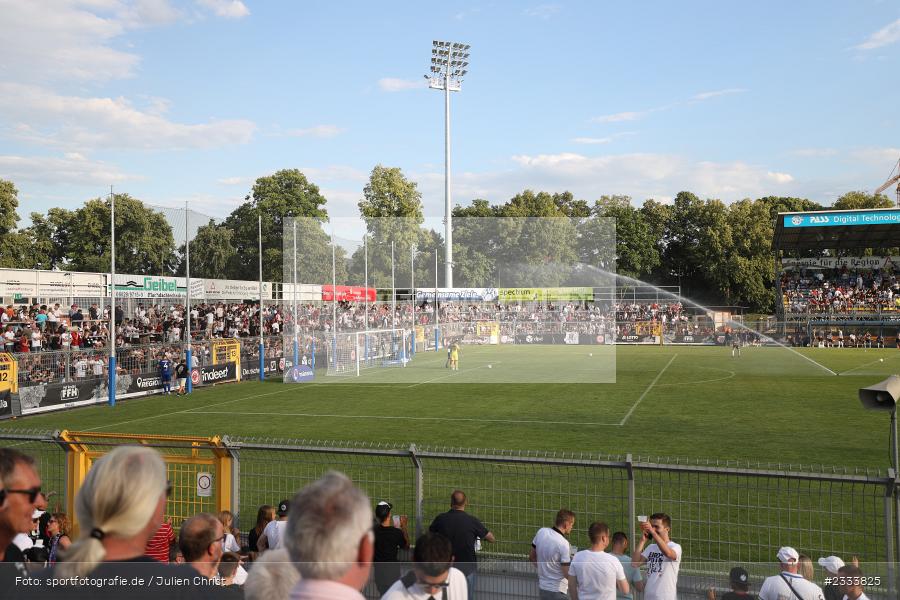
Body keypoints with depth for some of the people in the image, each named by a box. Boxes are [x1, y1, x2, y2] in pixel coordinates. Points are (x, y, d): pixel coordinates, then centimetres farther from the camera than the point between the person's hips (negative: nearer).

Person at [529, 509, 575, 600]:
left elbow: (532, 558, 8)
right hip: (557, 591, -7)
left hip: (542, 587, 7)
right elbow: (567, 574, -19)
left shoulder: (541, 532, -4)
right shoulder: (564, 544, -24)